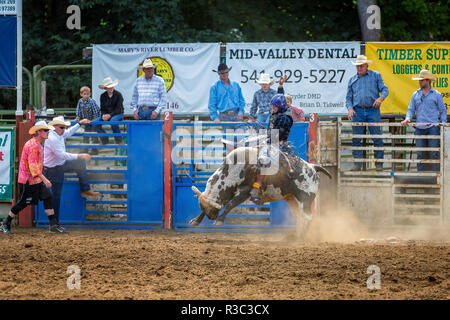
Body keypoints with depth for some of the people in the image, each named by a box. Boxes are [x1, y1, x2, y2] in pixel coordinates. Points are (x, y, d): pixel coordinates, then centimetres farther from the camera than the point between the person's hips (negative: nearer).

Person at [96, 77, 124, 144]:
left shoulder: (118, 94, -9)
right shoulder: (103, 96, 5)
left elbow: (119, 109, -14)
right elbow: (102, 109, 9)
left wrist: (110, 115, -25)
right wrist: (103, 115, -15)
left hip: (118, 114, -5)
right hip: (106, 115, 5)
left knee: (113, 121, -38)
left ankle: (119, 141, -23)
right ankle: (104, 141, -6)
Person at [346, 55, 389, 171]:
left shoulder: (376, 75, 10)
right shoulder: (352, 80, 17)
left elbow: (384, 89, 5)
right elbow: (348, 97, 15)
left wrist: (380, 98, -17)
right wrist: (350, 108, -4)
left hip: (373, 110, -2)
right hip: (357, 112, 2)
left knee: (377, 139, -5)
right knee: (356, 140, -1)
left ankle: (379, 164, 0)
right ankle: (357, 164, 5)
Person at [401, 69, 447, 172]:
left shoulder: (436, 95, 4)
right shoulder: (415, 95, 13)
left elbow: (443, 111, 7)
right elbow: (411, 109, 13)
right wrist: (407, 119, -8)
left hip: (433, 128, -3)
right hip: (419, 128, 3)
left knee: (434, 154, -6)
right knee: (420, 154, 3)